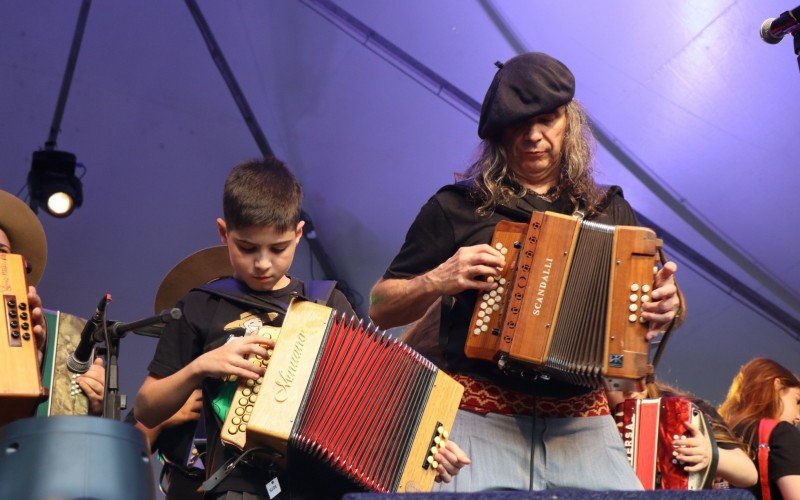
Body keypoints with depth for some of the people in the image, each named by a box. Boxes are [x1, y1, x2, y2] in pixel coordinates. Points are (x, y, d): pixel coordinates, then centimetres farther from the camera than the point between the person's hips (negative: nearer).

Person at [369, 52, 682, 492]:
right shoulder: (457, 207, 6)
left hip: (582, 423, 3)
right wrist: (439, 280, -10)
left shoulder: (610, 211, 14)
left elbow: (655, 299, 22)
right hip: (481, 417, -2)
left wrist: (668, 307, 0)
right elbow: (380, 309, 8)